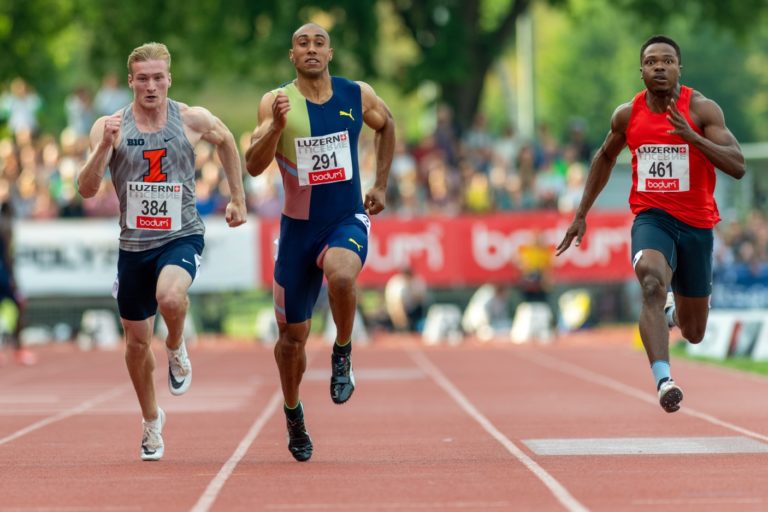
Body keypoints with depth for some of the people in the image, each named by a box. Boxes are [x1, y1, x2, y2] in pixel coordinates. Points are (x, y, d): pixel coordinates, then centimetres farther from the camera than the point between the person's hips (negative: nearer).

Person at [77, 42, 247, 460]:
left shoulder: (192, 120, -5)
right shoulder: (109, 126, -5)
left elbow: (226, 142, 17)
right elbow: (86, 189, -10)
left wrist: (238, 199, 18)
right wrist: (104, 147, -26)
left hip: (181, 237, -2)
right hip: (133, 243, 2)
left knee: (169, 297, -34)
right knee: (137, 342, 10)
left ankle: (176, 348, 1)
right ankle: (152, 420, 34)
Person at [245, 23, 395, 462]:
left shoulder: (358, 96, -3)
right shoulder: (277, 102, -8)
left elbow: (387, 126, 19)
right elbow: (253, 167, -17)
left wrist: (381, 185, 13)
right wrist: (276, 127, -33)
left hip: (347, 222, -1)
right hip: (299, 227, 1)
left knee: (340, 276, -36)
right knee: (293, 335, 8)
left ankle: (343, 353, -9)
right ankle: (293, 414, 34)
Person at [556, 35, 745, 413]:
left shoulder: (702, 109, -10)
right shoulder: (627, 115, -1)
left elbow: (737, 167, -18)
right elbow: (605, 158, 19)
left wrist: (691, 136, -31)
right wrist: (581, 214, 18)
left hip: (696, 223, 0)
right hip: (651, 216, 0)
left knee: (693, 334, 12)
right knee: (652, 283, -34)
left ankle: (675, 311, 50)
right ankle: (663, 380, -43)